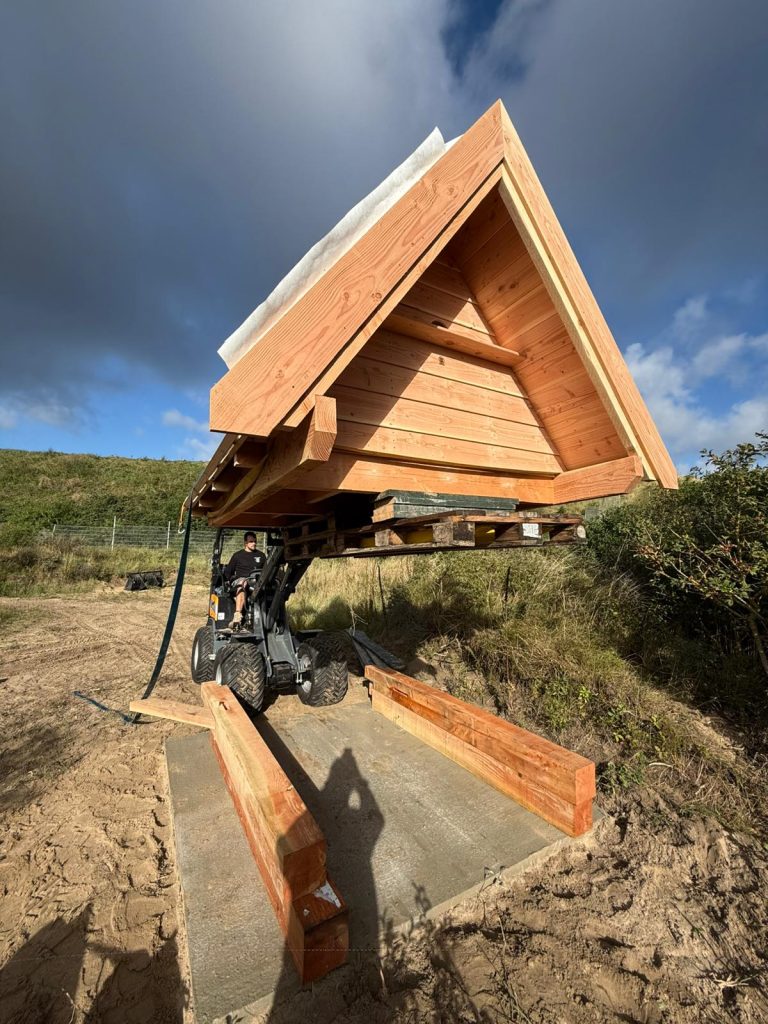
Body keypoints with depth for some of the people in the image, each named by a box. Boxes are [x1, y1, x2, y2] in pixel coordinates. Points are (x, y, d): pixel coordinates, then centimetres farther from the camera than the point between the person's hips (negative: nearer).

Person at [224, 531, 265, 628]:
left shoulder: (261, 555, 23)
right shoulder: (238, 555, 16)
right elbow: (227, 572, 17)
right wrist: (233, 580, 3)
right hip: (240, 579, -2)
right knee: (242, 584, -40)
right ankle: (238, 615, -51)